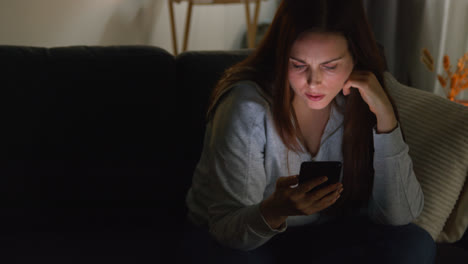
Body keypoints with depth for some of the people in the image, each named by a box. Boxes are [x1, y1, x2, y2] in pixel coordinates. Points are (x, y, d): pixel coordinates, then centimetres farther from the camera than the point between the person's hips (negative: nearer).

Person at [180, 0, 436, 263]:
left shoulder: (359, 101, -13)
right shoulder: (249, 107, -26)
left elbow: (399, 216, -19)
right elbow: (227, 227, -25)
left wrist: (385, 116, -29)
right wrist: (273, 211, -48)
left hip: (323, 232, 4)